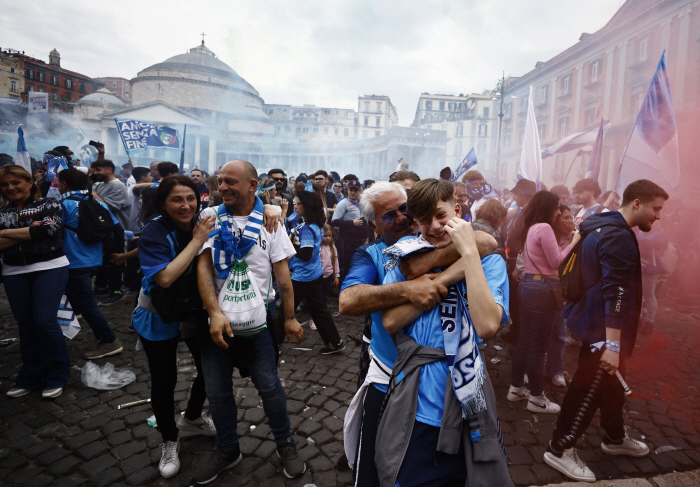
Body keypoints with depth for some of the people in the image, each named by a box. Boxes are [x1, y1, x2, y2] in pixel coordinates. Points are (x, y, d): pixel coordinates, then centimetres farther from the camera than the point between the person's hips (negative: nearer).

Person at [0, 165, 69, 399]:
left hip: (49, 268, -4)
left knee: (45, 322, -7)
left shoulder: (48, 205, 0)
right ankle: (30, 377, 24)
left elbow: (47, 230, -17)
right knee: (25, 325, 9)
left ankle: (56, 377, 9)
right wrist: (29, 232, -13)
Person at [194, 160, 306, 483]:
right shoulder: (211, 218, -1)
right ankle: (228, 450, 35)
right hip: (217, 319, 2)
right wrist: (215, 313, -20)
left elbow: (282, 272, -2)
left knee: (269, 385, 5)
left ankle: (285, 444, 29)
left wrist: (290, 318, -4)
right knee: (217, 391, 13)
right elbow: (203, 267, -8)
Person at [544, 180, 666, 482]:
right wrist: (612, 344, -31)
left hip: (594, 322, 10)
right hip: (603, 330, -10)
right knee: (588, 388, 0)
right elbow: (616, 293, -29)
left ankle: (615, 438, 42)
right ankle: (560, 450, 12)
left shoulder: (606, 228, 11)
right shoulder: (619, 238, -22)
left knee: (611, 383, 23)